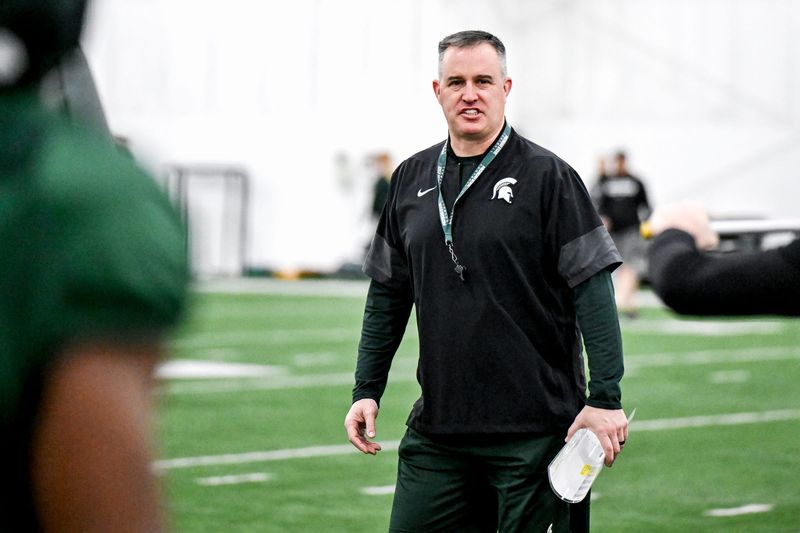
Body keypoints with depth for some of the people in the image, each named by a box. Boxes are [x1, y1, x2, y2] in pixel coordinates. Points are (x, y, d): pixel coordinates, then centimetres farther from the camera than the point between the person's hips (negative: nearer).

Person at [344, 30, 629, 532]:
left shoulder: (547, 176, -4)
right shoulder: (411, 179, 11)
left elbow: (593, 293, -8)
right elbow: (387, 296, 18)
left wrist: (606, 399, -14)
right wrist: (367, 391, 12)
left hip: (535, 430, -5)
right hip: (437, 430, 5)